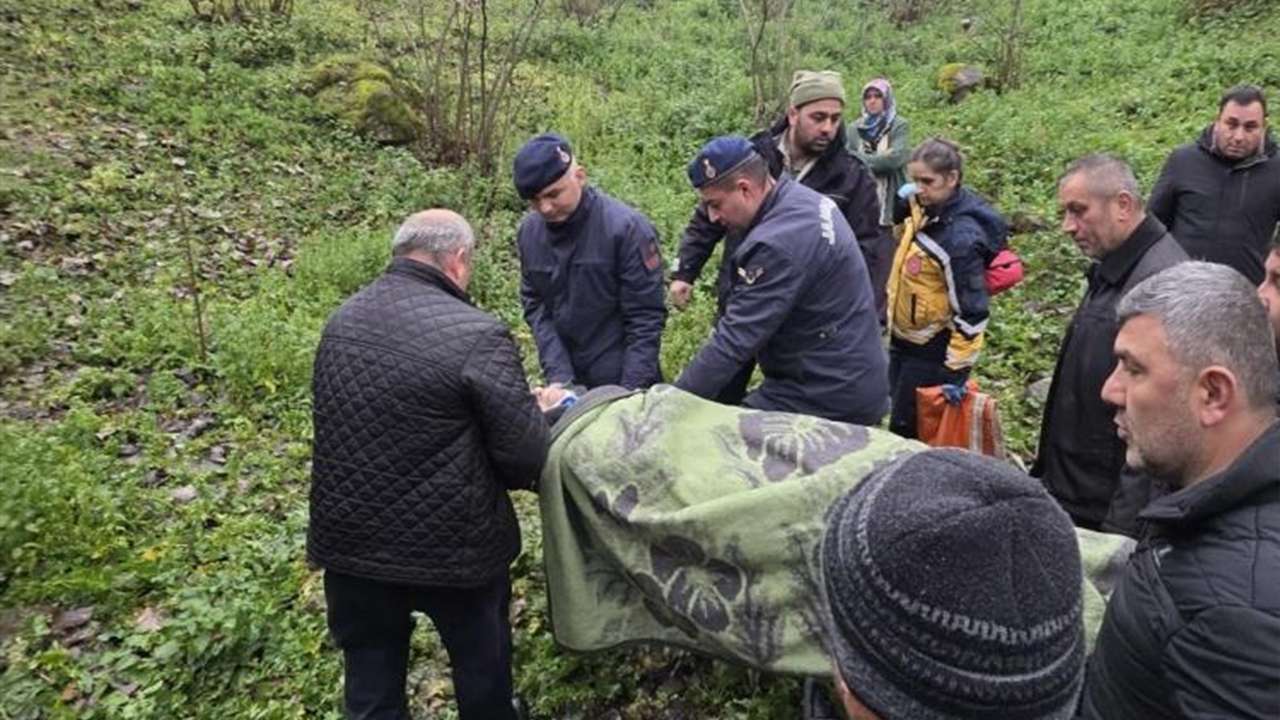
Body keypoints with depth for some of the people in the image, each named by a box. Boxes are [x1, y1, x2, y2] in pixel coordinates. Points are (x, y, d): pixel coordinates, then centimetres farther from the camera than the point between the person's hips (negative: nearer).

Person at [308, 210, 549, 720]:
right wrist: (532, 410, 6)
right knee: (481, 669, 22)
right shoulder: (477, 335, -21)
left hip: (350, 541, 6)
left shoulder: (342, 320, 2)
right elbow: (525, 456, -18)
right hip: (453, 544, -5)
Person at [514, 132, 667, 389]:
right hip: (569, 382, 4)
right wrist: (559, 377, -10)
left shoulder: (627, 228, -17)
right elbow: (535, 306, 0)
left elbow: (646, 317, -15)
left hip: (622, 381, -4)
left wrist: (630, 393, -17)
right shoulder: (529, 232, -3)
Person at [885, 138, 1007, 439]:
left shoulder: (961, 238, -28)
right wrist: (906, 195, 0)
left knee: (907, 432, 2)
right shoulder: (925, 208, -4)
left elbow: (971, 312, -25)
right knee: (900, 423, 21)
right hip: (904, 340, 9)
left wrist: (956, 369, -21)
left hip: (933, 352, -9)